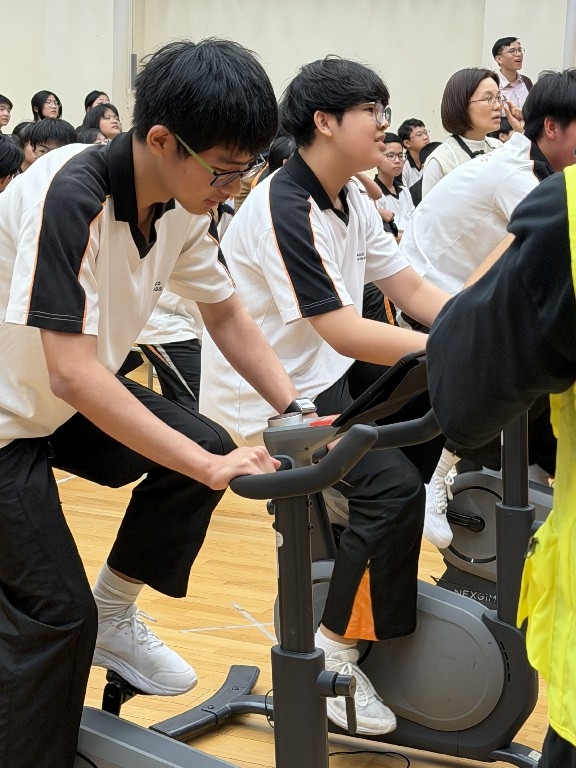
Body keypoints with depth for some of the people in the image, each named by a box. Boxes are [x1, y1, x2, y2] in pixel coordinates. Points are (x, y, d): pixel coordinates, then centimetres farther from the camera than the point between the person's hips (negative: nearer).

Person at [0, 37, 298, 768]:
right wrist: (215, 467, -39)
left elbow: (225, 313, 3)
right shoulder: (69, 195, -32)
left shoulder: (180, 204, -8)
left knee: (203, 447, -5)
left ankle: (114, 619, 14)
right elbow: (71, 373, -38)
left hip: (63, 400, 8)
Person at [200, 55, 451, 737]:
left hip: (321, 380, 9)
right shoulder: (284, 209, -23)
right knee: (394, 486, -22)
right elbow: (346, 334, -30)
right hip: (264, 405, -9)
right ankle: (333, 655, -6)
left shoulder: (351, 201, 6)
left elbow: (411, 289, 4)